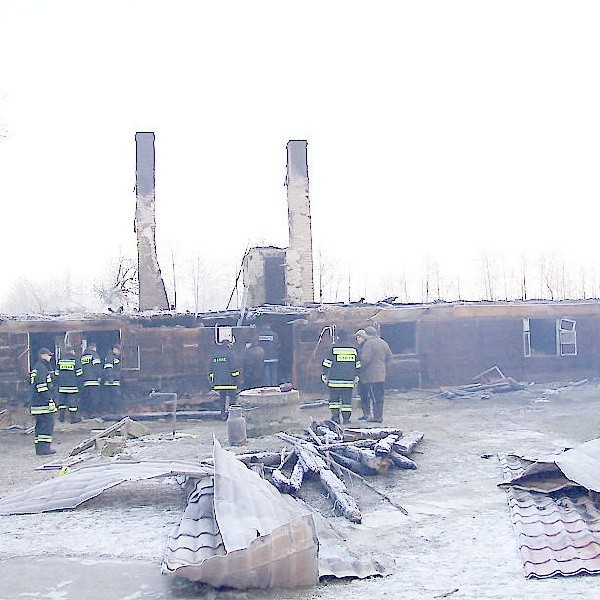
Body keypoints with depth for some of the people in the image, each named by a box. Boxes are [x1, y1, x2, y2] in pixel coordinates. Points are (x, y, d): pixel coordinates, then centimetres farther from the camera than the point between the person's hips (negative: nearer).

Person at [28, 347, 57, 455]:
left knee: (40, 424, 12)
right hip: (43, 402, -10)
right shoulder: (42, 368, -13)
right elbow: (42, 387, -20)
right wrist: (50, 401, -21)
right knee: (47, 423, -9)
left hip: (36, 403, 10)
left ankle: (39, 447, 16)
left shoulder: (36, 368, 20)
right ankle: (44, 447, -11)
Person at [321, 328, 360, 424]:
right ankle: (346, 418, 6)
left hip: (335, 379, -3)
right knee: (347, 399, 7)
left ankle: (335, 417, 1)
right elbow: (357, 365, 14)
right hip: (349, 379, 3)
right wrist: (356, 377, 21)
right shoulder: (353, 348, 9)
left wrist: (324, 374, 4)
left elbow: (327, 362, -4)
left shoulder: (333, 347, -3)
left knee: (334, 399, 6)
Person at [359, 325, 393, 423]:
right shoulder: (384, 343, 13)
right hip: (382, 375, 8)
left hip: (372, 375, -8)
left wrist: (360, 369, -7)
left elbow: (365, 359, -20)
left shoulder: (368, 343, -14)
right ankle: (379, 415, 19)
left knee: (375, 396, -5)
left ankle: (377, 416, -2)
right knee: (380, 396, 13)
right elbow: (389, 356, 18)